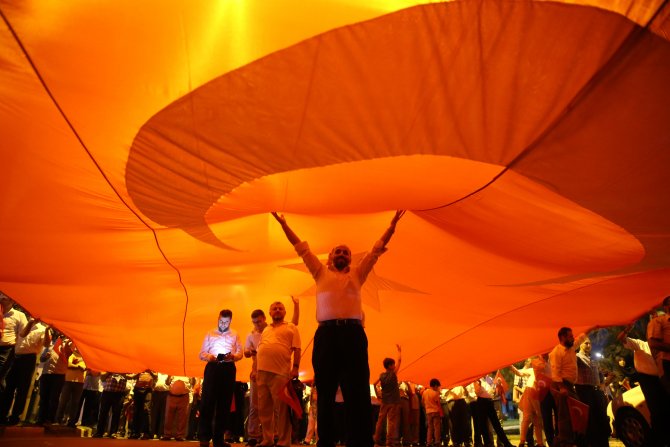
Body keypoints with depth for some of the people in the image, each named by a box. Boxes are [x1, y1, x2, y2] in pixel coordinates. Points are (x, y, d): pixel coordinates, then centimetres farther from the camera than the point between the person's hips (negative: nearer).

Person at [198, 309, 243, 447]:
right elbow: (201, 353, 12)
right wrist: (208, 356, -12)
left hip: (228, 369, 1)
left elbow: (240, 353, 10)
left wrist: (233, 356, -13)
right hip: (212, 367, -1)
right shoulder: (210, 334, 19)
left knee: (225, 403, 1)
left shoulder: (235, 335, 20)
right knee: (207, 400, -10)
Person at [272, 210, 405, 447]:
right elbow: (302, 248, 23)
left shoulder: (357, 274, 22)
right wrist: (283, 224, 25)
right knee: (325, 394, 4)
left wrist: (392, 225, 22)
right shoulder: (321, 273, 21)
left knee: (358, 394, -3)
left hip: (353, 334, 0)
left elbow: (377, 250, 23)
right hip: (326, 334, 0)